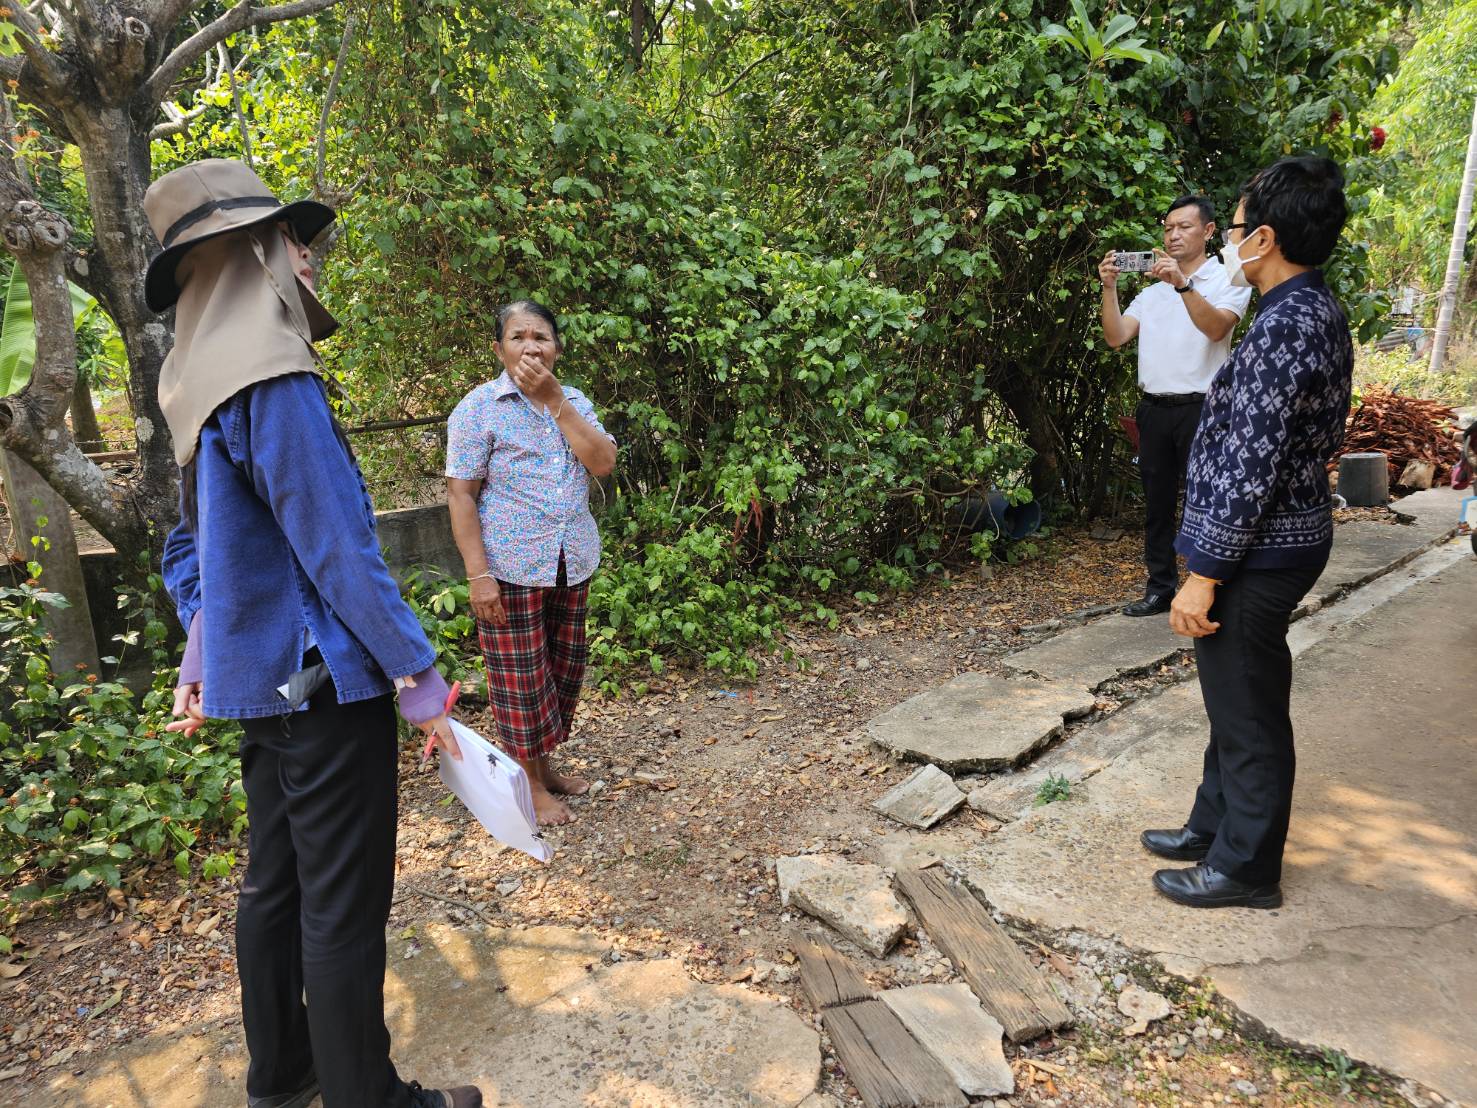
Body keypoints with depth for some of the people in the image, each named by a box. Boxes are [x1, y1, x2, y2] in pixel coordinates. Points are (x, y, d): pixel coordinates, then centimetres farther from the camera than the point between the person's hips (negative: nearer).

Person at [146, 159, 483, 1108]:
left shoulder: (204, 387, 11)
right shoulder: (274, 381, -20)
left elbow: (192, 548, 16)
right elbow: (337, 550, -22)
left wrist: (199, 665, 22)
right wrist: (421, 679, -16)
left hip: (260, 676, 10)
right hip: (323, 679, -10)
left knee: (275, 879, 20)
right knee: (344, 906, 3)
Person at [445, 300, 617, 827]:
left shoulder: (573, 401, 8)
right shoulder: (479, 407, -6)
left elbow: (603, 463, -9)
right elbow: (460, 494, -9)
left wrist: (554, 399, -14)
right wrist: (478, 574, -16)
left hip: (571, 565, 5)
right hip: (511, 568, -5)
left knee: (563, 669, 14)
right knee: (521, 678, 3)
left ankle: (545, 765, 33)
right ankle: (531, 785, 20)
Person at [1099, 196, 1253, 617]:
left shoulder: (1227, 279, 1)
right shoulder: (1152, 291, 16)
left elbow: (1216, 328, -19)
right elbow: (1116, 337, 3)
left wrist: (1182, 284, -29)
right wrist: (1109, 288, -9)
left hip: (1201, 408, -5)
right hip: (1154, 408, 5)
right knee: (1157, 504, 9)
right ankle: (1160, 589, 17)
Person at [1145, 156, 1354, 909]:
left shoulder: (1285, 325, -22)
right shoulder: (1318, 312, 10)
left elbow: (1249, 468, -25)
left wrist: (1204, 575, -21)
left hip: (1256, 552, -10)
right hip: (1288, 535, 10)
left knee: (1247, 712, 4)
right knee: (1235, 699, 21)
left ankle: (1246, 868, 21)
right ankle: (1217, 826, 37)